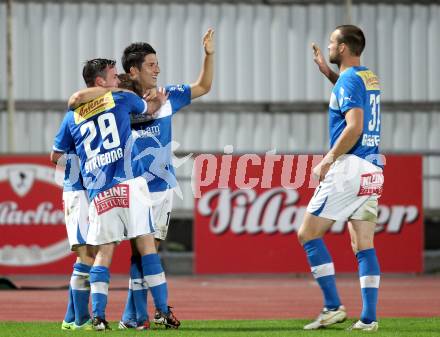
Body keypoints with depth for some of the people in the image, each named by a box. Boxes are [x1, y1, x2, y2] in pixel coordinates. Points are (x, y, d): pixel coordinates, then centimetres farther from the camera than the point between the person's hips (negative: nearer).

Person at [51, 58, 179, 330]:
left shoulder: (72, 116, 15)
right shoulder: (122, 99, 9)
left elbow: (56, 156, 24)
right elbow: (150, 109, 28)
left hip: (98, 193, 3)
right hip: (129, 184, -3)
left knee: (103, 253, 7)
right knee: (147, 244, -1)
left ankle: (98, 315, -2)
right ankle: (164, 311, -4)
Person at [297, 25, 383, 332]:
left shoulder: (349, 80, -10)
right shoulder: (370, 77, 16)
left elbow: (354, 127, -21)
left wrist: (329, 158, -12)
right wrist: (327, 72, 34)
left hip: (349, 166, -9)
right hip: (373, 170, 9)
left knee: (308, 234, -2)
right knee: (364, 245, 6)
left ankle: (333, 307, -8)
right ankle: (369, 318, -1)